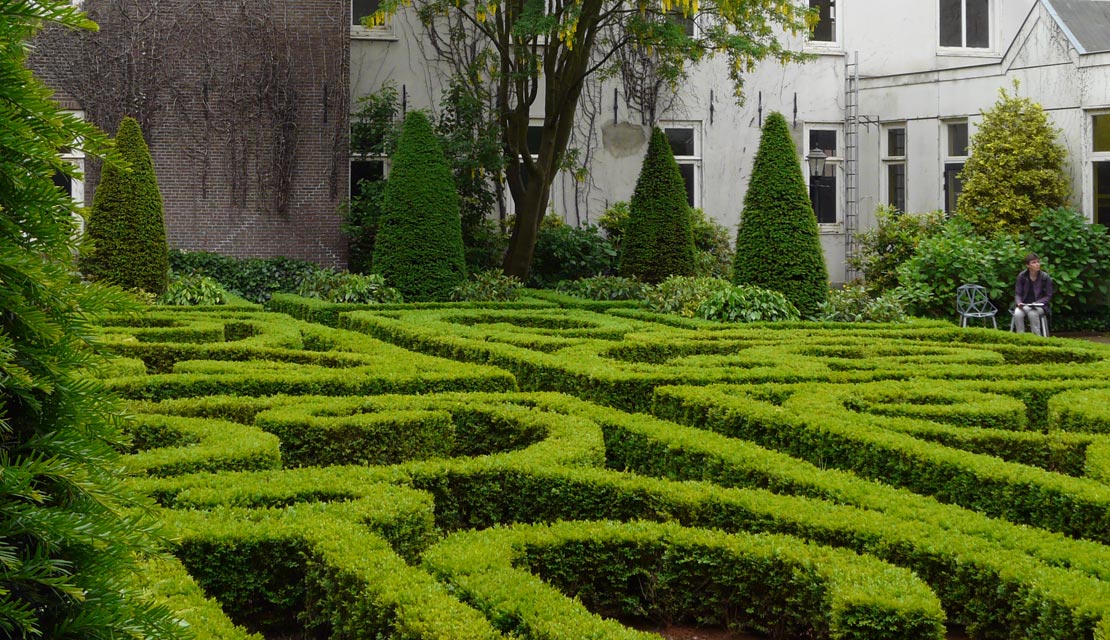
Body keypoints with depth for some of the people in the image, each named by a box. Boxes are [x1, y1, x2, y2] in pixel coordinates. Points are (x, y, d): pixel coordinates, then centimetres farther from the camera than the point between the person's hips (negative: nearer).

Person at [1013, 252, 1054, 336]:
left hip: (1040, 306, -1)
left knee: (1032, 313, -36)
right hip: (1024, 305, 1)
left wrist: (1036, 303, -18)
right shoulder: (1022, 276, 0)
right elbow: (1017, 294, 4)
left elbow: (1048, 296, -1)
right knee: (1017, 314, -32)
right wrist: (1019, 303, -19)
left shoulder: (1045, 277, -4)